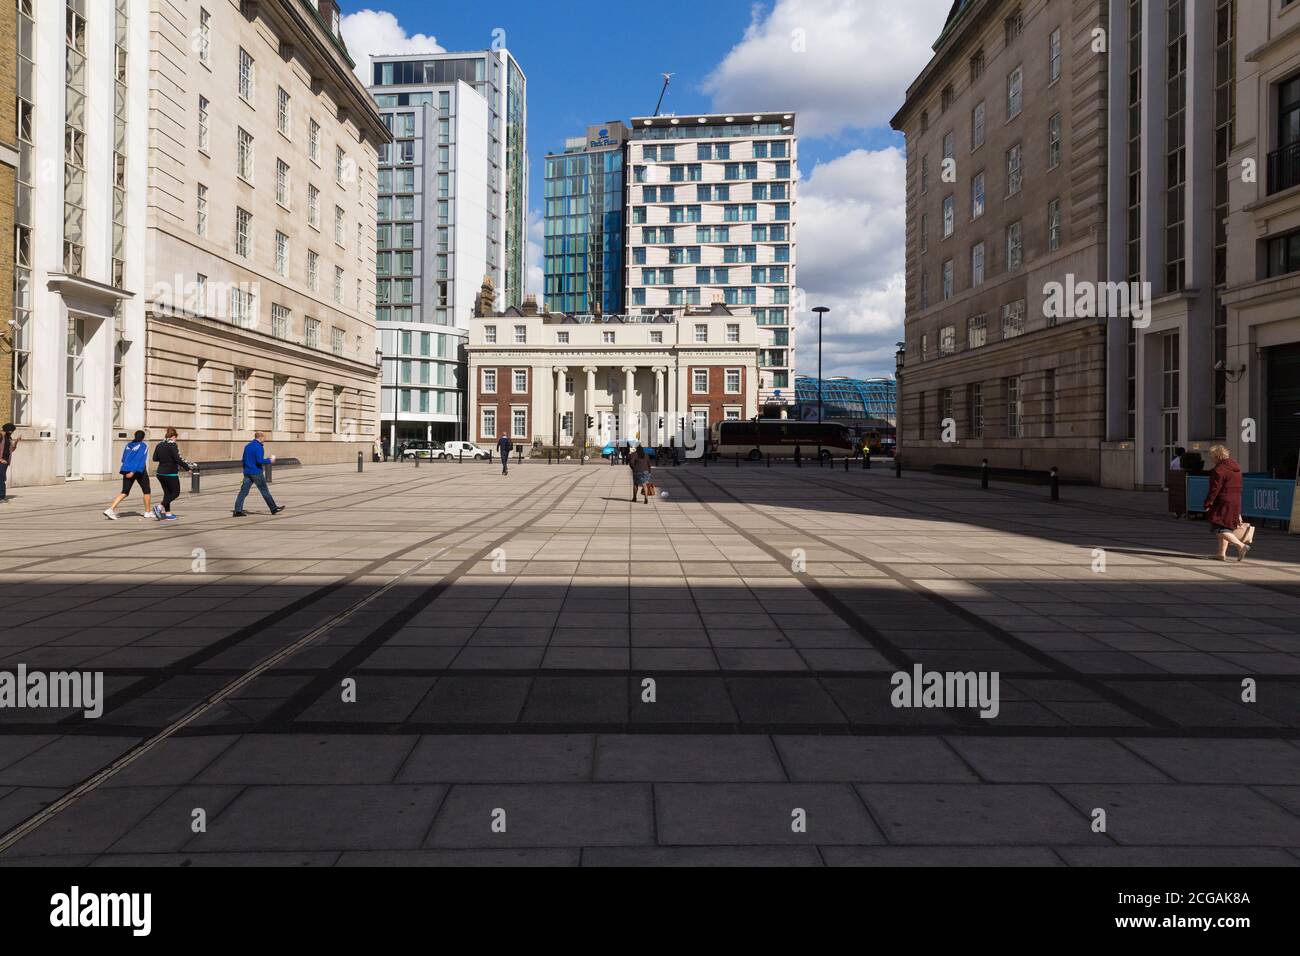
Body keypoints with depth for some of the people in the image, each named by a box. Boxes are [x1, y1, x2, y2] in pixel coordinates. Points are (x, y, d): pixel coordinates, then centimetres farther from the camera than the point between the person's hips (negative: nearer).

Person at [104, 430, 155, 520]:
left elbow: (123, 459, 16)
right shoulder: (143, 446, -6)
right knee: (146, 491, 13)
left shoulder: (128, 445, 11)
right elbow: (140, 460, -18)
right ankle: (148, 512, 21)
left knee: (124, 492, 3)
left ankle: (111, 509, -16)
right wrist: (133, 472, -22)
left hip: (127, 470, 5)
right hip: (139, 471, -5)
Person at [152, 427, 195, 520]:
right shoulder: (172, 445, -14)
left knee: (167, 492, 14)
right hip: (171, 474, -8)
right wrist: (187, 467, -12)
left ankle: (168, 513, 13)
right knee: (176, 493, 2)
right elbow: (177, 459, -19)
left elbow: (154, 458, 10)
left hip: (161, 473, 8)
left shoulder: (159, 445, 8)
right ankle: (160, 507, -14)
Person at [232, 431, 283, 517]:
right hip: (256, 473, -7)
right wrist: (270, 461, -9)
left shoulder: (247, 446, 14)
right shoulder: (259, 447, -13)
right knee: (265, 491, 2)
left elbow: (244, 460, 20)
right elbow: (260, 460, -23)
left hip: (247, 473, 7)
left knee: (243, 492, 2)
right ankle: (274, 509, 10)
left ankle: (237, 511, -4)